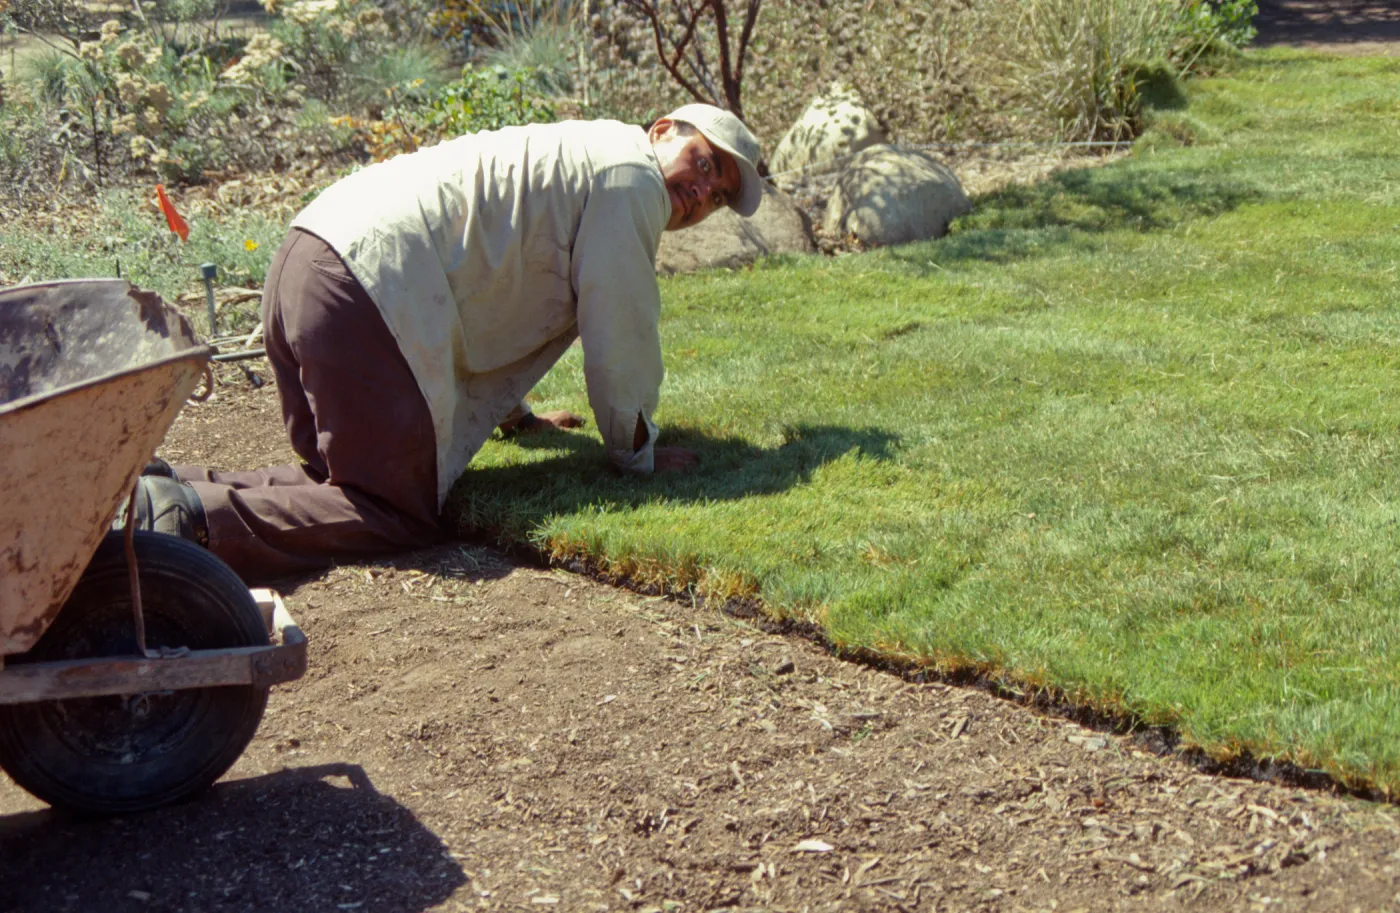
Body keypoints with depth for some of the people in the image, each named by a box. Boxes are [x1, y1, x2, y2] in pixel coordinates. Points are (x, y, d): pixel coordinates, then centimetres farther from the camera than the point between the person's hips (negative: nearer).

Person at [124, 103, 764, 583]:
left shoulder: (575, 157, 31)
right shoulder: (631, 176, 0)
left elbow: (492, 285, 43)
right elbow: (618, 339, -1)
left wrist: (512, 412, 51)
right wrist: (636, 453, 15)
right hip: (366, 290, -10)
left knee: (346, 481, 17)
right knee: (400, 514, -9)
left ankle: (167, 490, 4)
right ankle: (187, 517, -22)